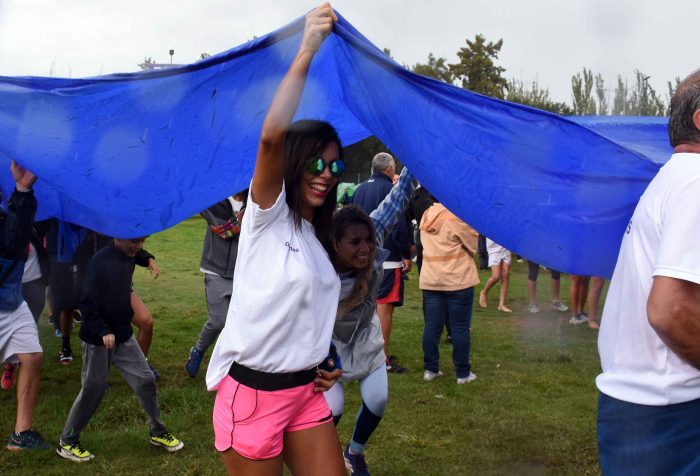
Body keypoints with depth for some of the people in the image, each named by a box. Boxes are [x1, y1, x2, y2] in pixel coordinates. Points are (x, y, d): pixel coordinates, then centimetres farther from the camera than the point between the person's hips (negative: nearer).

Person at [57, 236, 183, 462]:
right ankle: (66, 442, 21)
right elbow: (87, 302, -22)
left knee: (146, 380, 6)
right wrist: (103, 331, -25)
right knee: (93, 390, 4)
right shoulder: (100, 261, -22)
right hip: (98, 339, -7)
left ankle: (158, 432, 22)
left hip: (123, 335, 7)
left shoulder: (129, 258, 2)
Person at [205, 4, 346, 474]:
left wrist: (322, 363, 8)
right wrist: (307, 51, -28)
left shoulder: (318, 237, 13)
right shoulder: (268, 215, -9)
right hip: (253, 391, -7)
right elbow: (272, 135, -27)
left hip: (306, 391, 7)